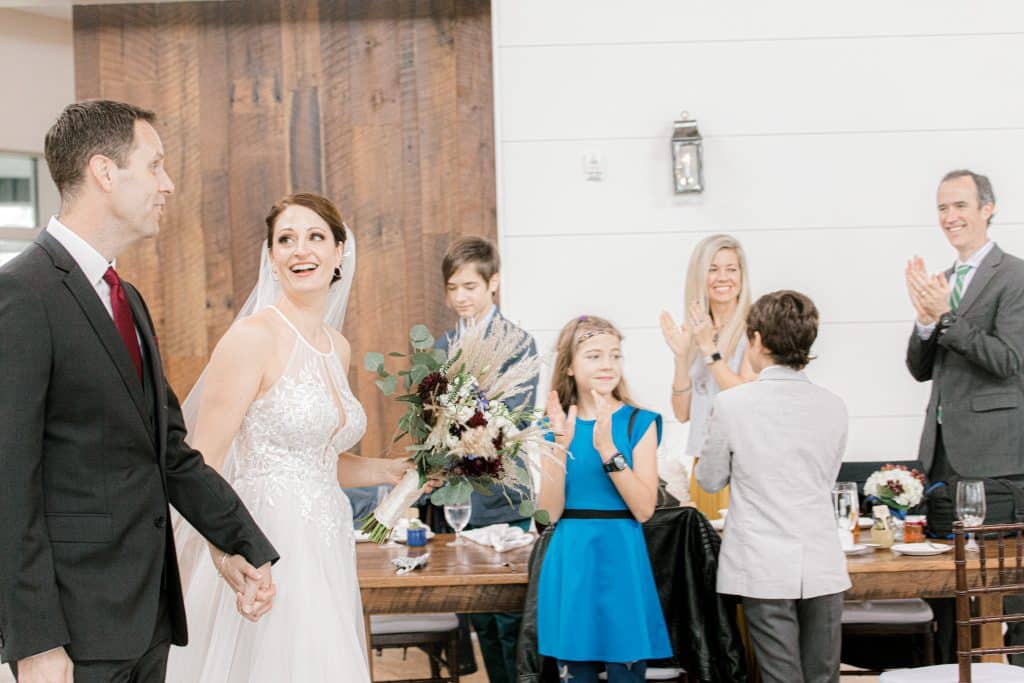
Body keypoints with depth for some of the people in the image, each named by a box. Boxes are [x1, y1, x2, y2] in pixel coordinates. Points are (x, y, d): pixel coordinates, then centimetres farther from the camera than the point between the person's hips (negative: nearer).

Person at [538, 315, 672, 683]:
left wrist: (608, 450, -22)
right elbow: (550, 512, -3)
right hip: (570, 564, 2)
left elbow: (644, 509, -11)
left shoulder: (639, 422, -2)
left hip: (620, 561, -2)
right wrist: (561, 445, -14)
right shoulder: (556, 424, 5)